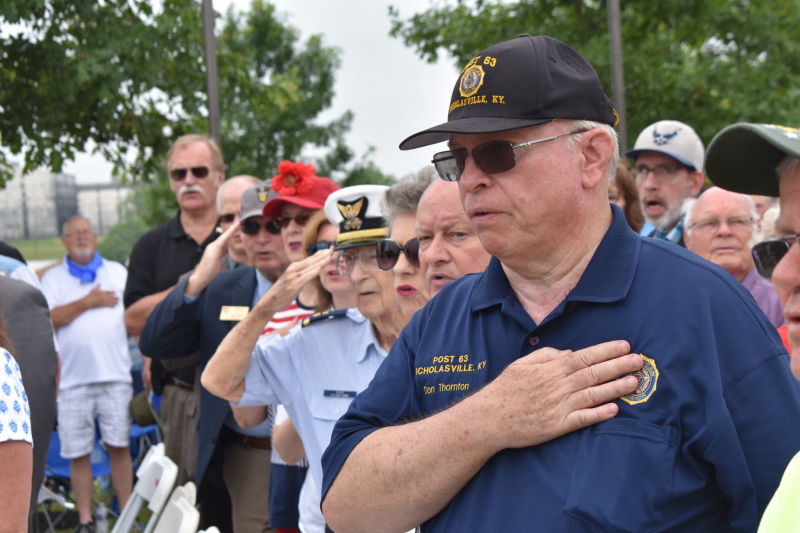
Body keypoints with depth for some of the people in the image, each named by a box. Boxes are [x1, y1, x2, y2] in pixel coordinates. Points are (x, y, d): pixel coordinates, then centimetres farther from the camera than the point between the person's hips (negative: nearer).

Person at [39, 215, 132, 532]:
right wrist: (87, 303, -8)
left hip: (114, 375, 0)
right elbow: (49, 319, -5)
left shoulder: (117, 272, 14)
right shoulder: (53, 278, 10)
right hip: (72, 379, 0)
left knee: (119, 446, -1)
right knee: (77, 452, 2)